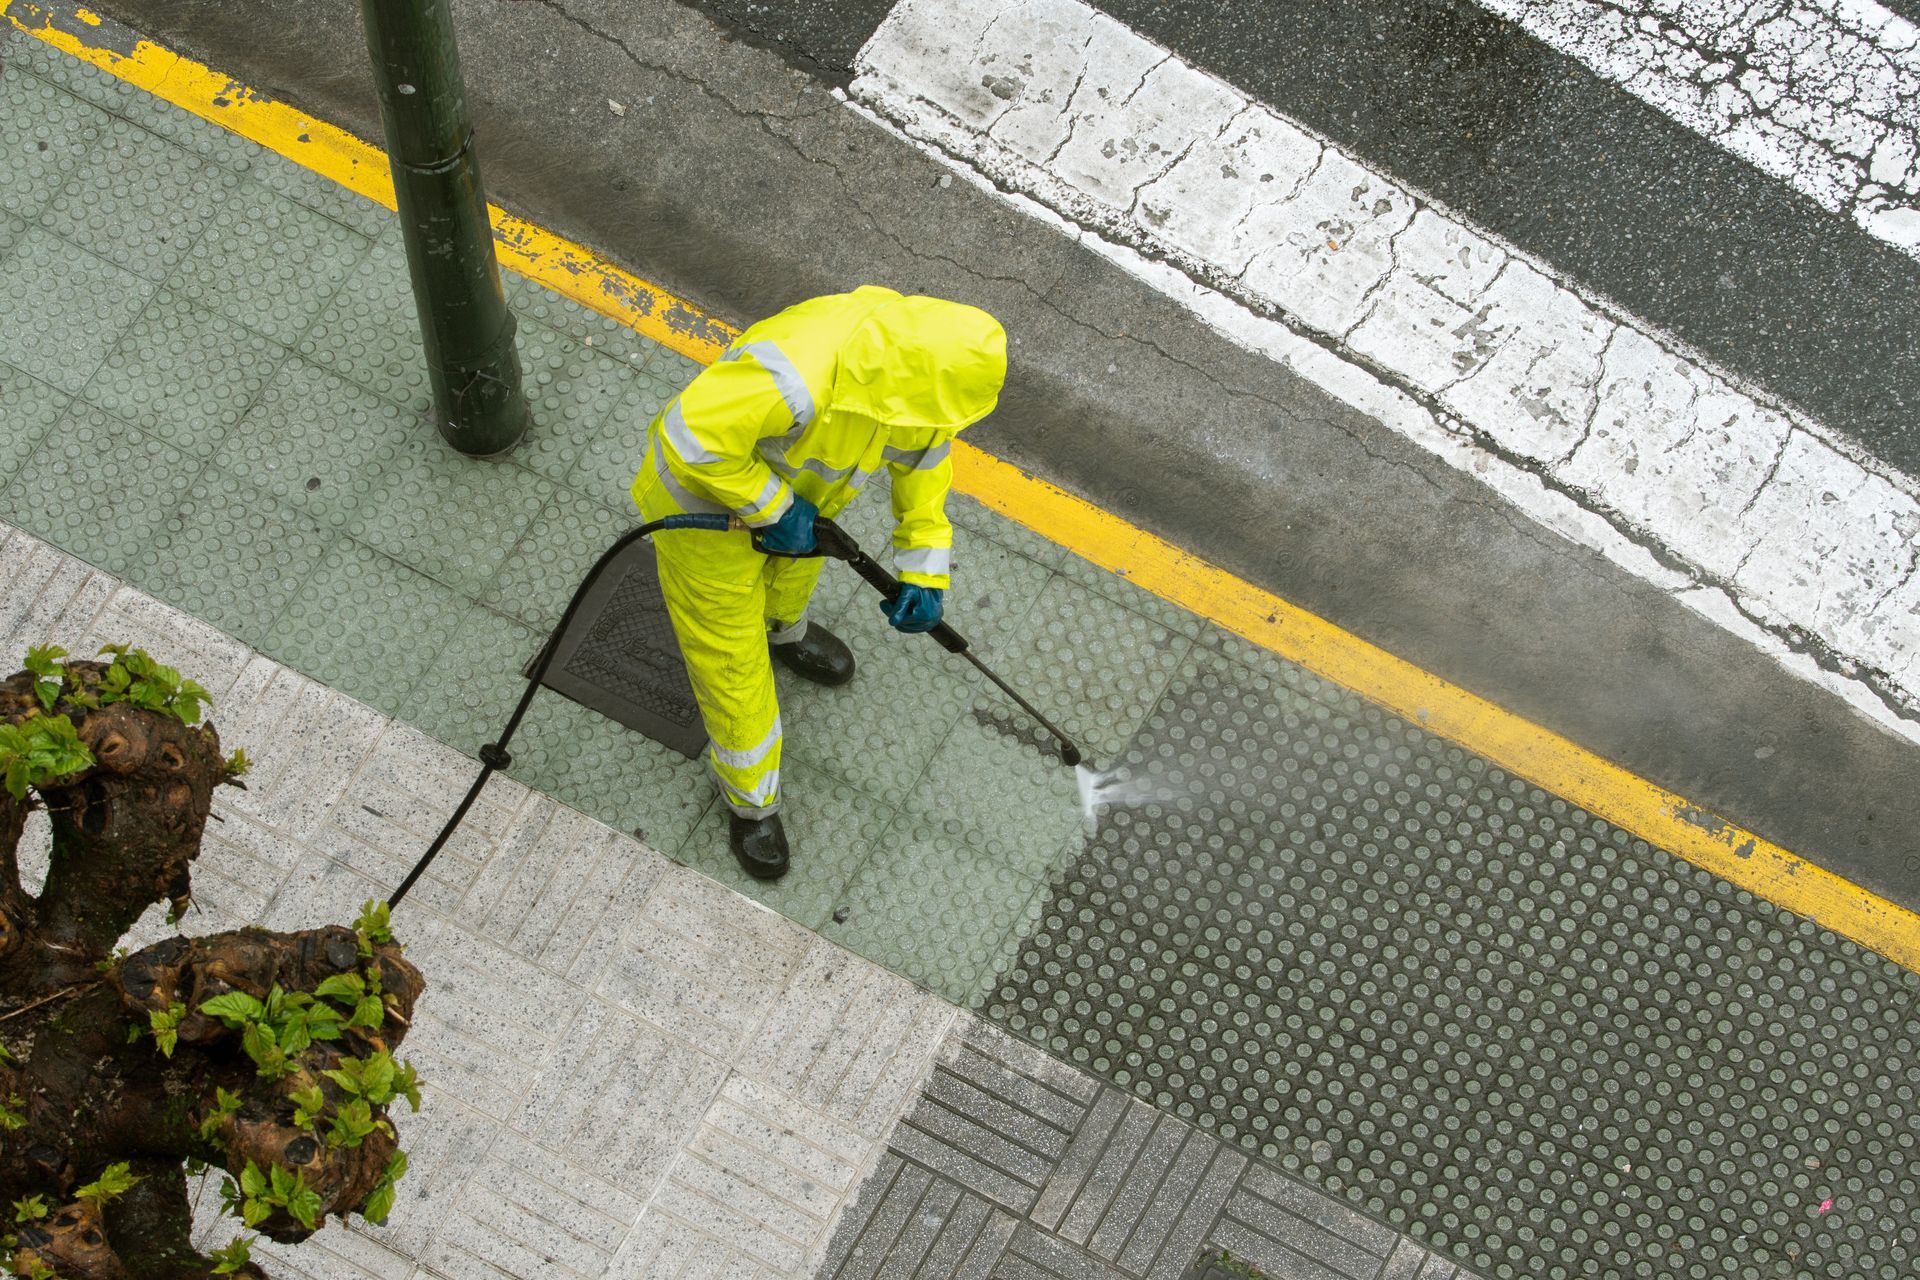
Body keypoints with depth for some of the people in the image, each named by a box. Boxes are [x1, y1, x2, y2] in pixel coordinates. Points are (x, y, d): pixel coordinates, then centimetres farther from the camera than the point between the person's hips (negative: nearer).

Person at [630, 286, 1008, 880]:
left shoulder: (916, 358, -20)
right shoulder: (798, 379, -47)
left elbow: (926, 454, -2)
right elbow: (692, 435, -43)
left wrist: (923, 572, -4)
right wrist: (772, 509, -32)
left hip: (787, 478, 7)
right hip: (705, 501, -7)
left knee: (798, 556, 36)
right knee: (732, 658, 8)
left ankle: (784, 630, 71)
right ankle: (750, 799, 32)